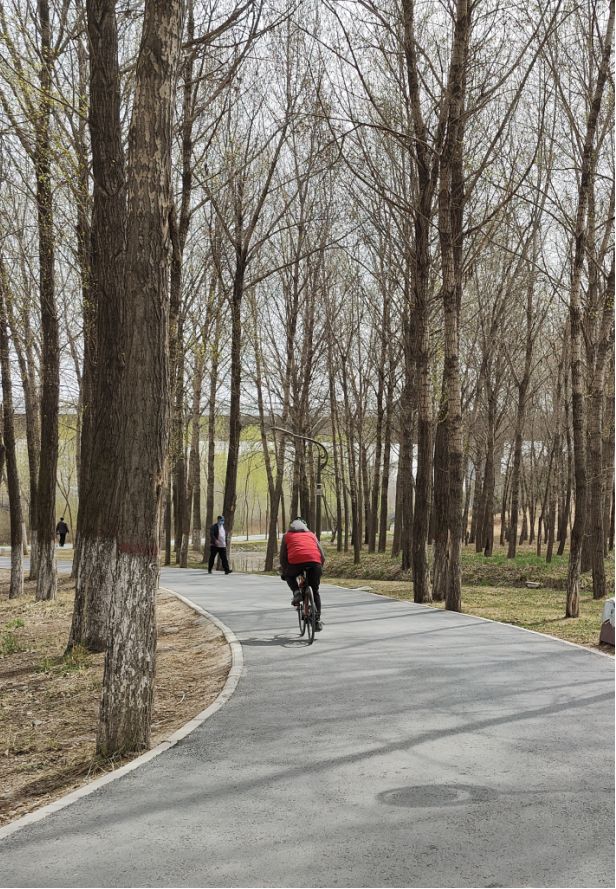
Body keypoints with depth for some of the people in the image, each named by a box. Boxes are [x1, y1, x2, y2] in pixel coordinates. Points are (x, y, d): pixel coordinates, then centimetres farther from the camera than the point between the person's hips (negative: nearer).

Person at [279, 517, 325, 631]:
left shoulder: (287, 536, 29)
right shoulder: (311, 535, 34)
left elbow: (283, 556, 24)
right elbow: (322, 555, 28)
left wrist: (284, 572, 35)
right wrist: (320, 569, 40)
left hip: (296, 561, -2)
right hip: (315, 561, 2)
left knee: (290, 576, 33)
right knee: (315, 591, 20)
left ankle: (296, 593, 5)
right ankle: (317, 620, 15)